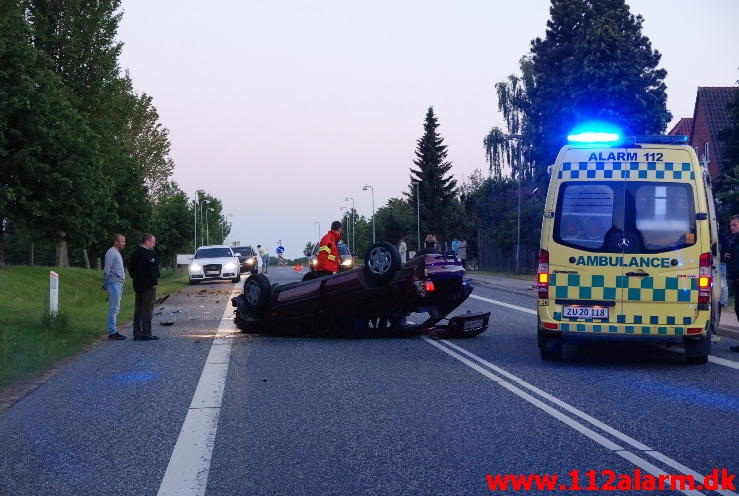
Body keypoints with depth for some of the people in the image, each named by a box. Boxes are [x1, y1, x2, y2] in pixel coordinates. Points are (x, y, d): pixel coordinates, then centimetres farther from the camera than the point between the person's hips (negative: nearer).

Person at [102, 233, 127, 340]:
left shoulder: (117, 253, 20)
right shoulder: (111, 252, -12)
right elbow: (106, 270, -15)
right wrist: (105, 284, -15)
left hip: (119, 284, 10)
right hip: (114, 283, -10)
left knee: (115, 308, 11)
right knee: (114, 308, -10)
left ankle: (114, 331, 15)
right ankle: (112, 332, -11)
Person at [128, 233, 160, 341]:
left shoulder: (134, 254, 11)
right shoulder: (149, 254, -16)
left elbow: (130, 269, 15)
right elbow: (153, 269, -22)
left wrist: (136, 279, 16)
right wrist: (155, 280, -9)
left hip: (138, 286, 8)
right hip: (148, 286, -8)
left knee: (138, 310, 11)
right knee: (147, 310, -4)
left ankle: (137, 334, 13)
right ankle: (146, 334, -5)